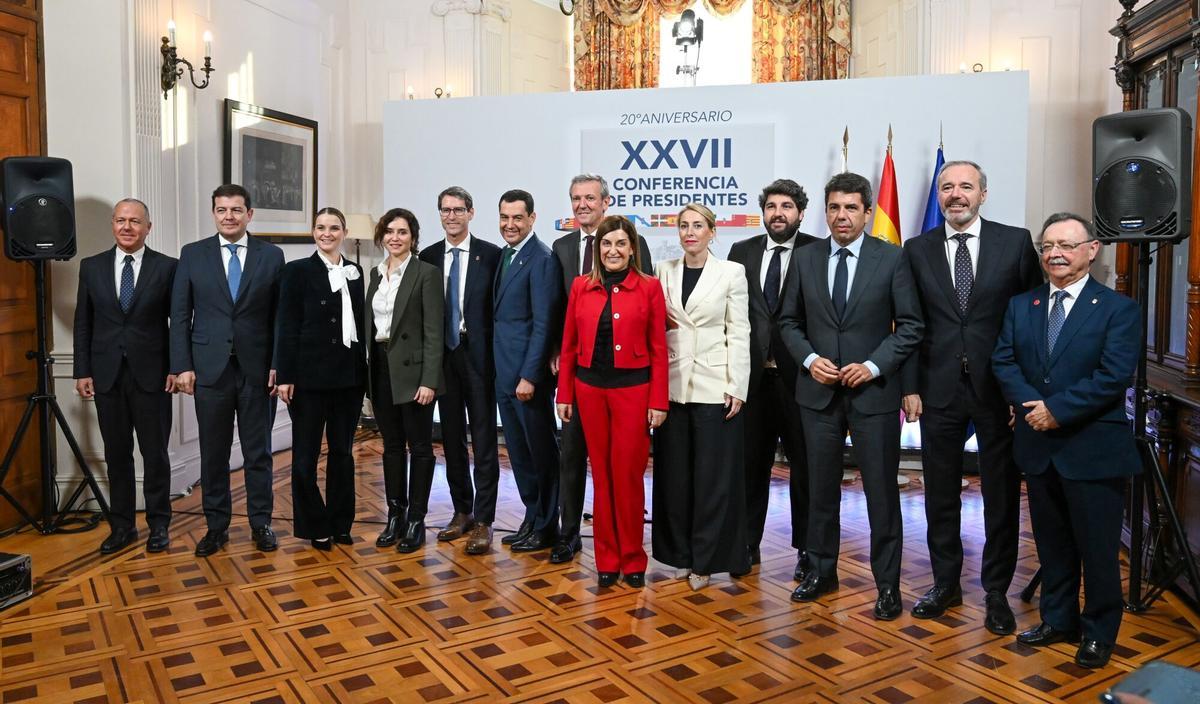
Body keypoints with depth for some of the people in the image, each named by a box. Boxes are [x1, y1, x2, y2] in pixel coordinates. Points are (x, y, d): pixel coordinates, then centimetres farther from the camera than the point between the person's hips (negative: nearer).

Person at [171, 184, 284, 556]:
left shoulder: (272, 256, 3)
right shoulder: (193, 255, 4)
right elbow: (180, 315, 4)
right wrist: (182, 365, -3)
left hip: (257, 369, 0)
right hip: (210, 368, 1)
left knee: (258, 452, 7)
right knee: (213, 453, 8)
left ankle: (261, 523, 19)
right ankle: (216, 526, 20)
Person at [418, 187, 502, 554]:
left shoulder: (490, 254, -3)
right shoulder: (428, 257, 9)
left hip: (478, 355, -4)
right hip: (443, 355, 4)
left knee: (484, 438, -2)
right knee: (452, 436, 11)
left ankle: (483, 520, 4)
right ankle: (462, 512, 24)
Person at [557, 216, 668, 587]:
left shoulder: (649, 287, -2)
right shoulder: (581, 286, 5)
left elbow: (659, 349, -3)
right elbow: (568, 345, 8)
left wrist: (659, 401, -6)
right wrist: (564, 395, 5)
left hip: (632, 389, -2)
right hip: (590, 389, 2)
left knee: (628, 475, 1)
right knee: (601, 474, 9)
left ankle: (632, 559, 18)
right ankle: (607, 558, 21)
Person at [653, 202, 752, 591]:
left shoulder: (731, 272, 0)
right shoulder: (664, 271, 9)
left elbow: (739, 333, -3)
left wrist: (736, 387, -8)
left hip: (715, 386, -3)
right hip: (673, 385, 3)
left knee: (713, 476, 2)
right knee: (674, 474, 8)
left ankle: (705, 559, 14)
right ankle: (680, 554, 21)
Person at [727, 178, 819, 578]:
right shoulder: (742, 252, 7)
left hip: (798, 375, -2)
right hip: (752, 374, 3)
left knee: (804, 465, 8)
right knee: (751, 462, 12)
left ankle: (806, 549, 21)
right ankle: (748, 543, 25)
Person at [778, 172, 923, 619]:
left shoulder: (892, 259, -3)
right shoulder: (806, 259, 5)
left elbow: (910, 326, -3)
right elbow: (789, 322, 10)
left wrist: (873, 366, -14)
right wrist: (810, 359, -7)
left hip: (873, 392, -3)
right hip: (818, 391, 3)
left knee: (882, 492, 4)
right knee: (821, 488, 13)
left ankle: (887, 584, 18)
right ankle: (821, 571, 29)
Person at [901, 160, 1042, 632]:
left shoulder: (1016, 242, 0)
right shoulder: (917, 250, 4)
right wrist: (910, 387, -2)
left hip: (1000, 390, -1)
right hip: (939, 390, 1)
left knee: (1001, 495, 8)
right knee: (940, 494, 11)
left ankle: (996, 592, 24)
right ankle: (946, 584, 27)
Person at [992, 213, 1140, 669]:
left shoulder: (1118, 309, -5)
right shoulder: (1021, 306, 9)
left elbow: (1114, 376, -16)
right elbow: (1003, 361, 1)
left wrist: (1056, 409, -19)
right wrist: (1031, 404, -14)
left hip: (1094, 451, -4)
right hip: (1039, 447, 4)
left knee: (1097, 547, 7)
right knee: (1051, 543, 16)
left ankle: (1099, 633, 24)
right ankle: (1058, 619, 32)